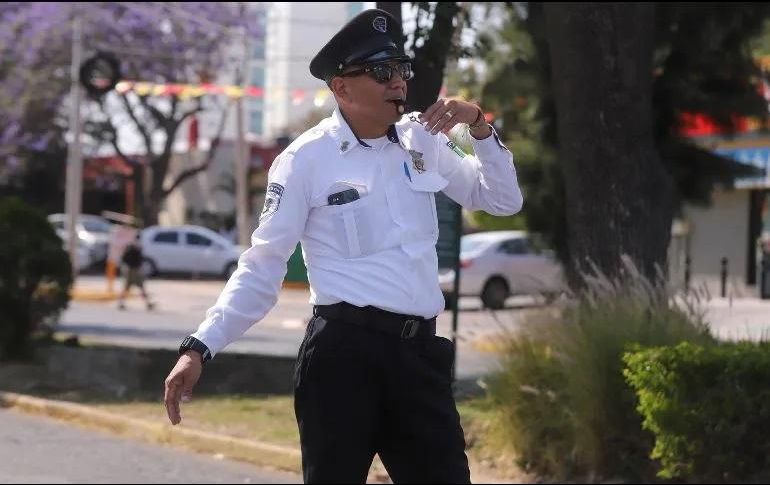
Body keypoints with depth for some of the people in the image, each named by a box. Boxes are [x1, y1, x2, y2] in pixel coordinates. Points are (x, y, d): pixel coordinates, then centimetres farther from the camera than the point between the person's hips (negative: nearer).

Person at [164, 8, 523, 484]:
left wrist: (480, 128, 2)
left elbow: (504, 201, 18)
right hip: (344, 352, -5)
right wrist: (200, 347, -14)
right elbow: (262, 267, -5)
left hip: (419, 351, 5)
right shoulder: (307, 160, -6)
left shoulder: (422, 140, 9)